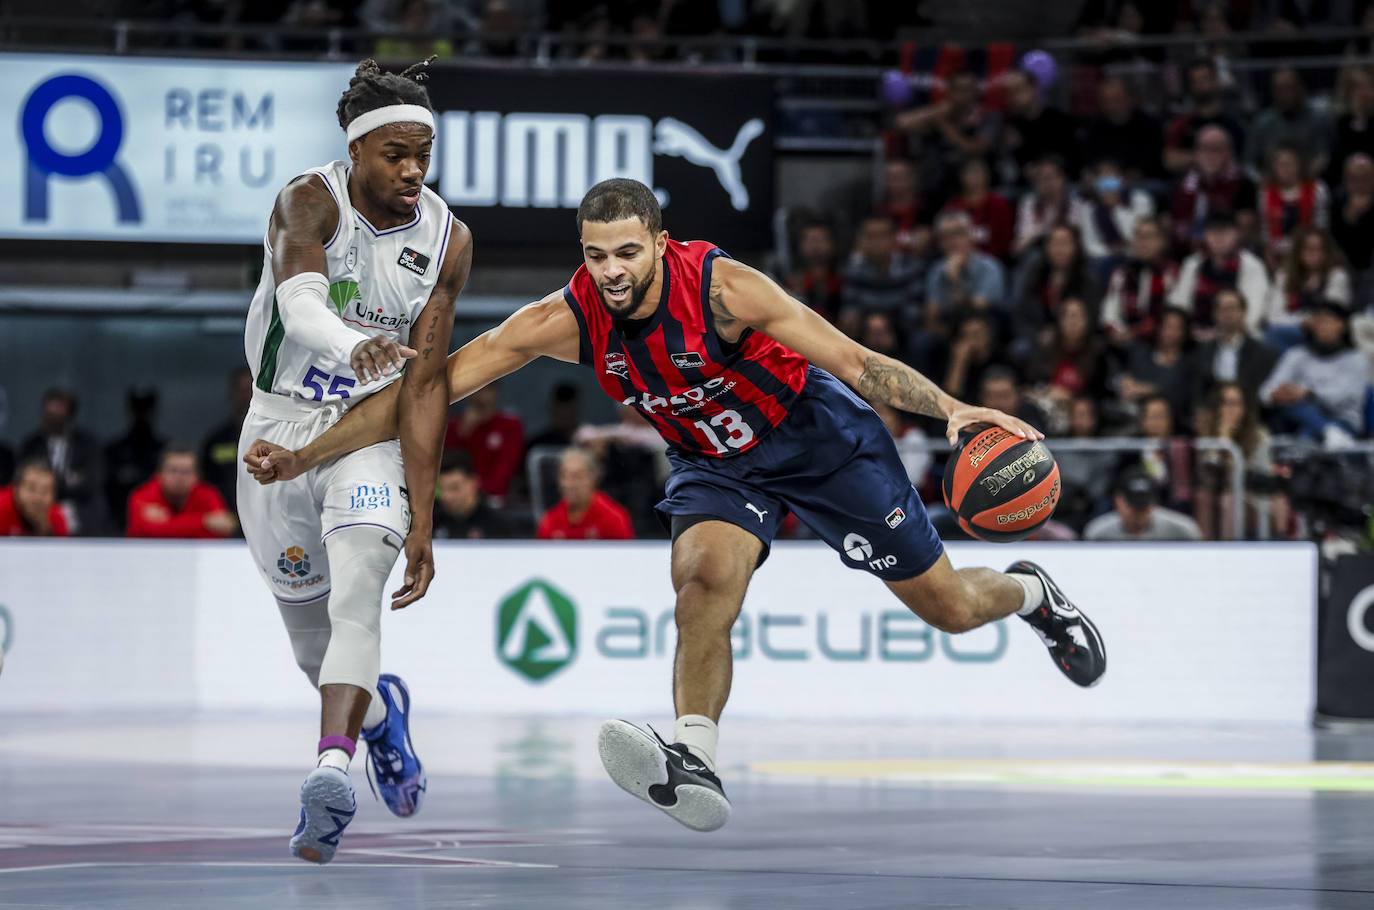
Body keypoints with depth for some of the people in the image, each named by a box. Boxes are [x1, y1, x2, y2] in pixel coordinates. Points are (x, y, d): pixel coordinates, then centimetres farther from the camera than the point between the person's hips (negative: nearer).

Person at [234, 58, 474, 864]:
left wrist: (422, 519, -16)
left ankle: (332, 770, -40)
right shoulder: (310, 202, -17)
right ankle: (377, 711, 45)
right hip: (282, 427, 0)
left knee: (357, 599, -26)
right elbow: (299, 298, -39)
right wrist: (353, 347, -63)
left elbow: (425, 384, -10)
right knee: (309, 636, 12)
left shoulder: (447, 242, -9)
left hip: (374, 434, 0)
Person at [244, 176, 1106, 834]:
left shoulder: (720, 286, -31)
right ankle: (696, 763, -35)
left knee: (946, 605, 6)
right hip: (718, 465, 3)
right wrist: (304, 457, -25)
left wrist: (950, 407, -43)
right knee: (703, 579, -30)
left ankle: (1030, 592, 40)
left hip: (819, 436, -2)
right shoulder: (565, 320, -22)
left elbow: (853, 360, -29)